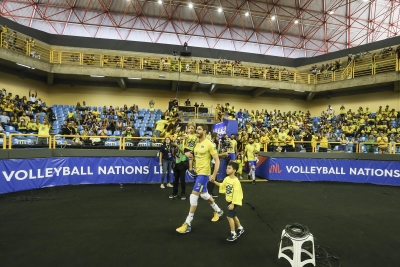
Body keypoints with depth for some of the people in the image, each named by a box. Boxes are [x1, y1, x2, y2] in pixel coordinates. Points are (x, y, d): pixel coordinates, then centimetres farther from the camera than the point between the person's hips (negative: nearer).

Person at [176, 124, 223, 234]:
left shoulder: (209, 144, -15)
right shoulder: (197, 143, 8)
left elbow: (217, 160, -13)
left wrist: (214, 175, -18)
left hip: (204, 173, -9)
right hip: (198, 172, 9)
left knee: (193, 196, -10)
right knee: (204, 195, 20)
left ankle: (187, 224, 0)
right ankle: (218, 211, 43)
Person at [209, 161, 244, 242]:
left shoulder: (236, 181, -25)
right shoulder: (226, 178, -1)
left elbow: (236, 193, -25)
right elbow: (222, 185, 15)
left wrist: (232, 204, -23)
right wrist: (214, 181, 3)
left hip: (234, 201, -8)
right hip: (229, 200, 8)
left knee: (229, 216, -9)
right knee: (233, 215, 20)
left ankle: (233, 234, 5)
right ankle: (240, 229, 41)